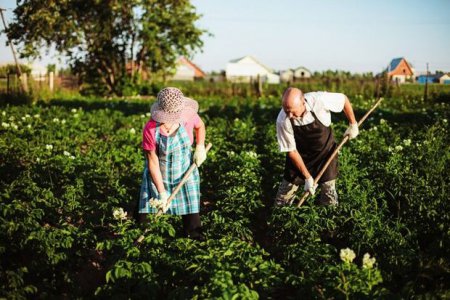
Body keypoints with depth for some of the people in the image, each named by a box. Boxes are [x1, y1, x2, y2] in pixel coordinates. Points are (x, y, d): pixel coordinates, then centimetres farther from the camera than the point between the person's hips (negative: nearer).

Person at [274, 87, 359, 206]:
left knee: (328, 188, 0)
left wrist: (353, 125, -2)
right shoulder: (282, 121, -29)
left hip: (325, 151, 0)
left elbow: (344, 99, -11)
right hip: (300, 155, 0)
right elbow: (291, 151, -18)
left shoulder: (319, 100, -33)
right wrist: (307, 177, -18)